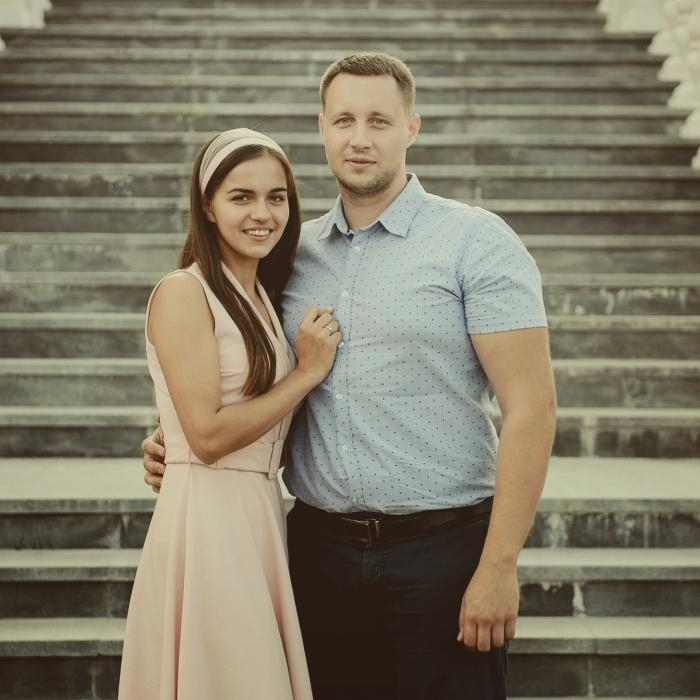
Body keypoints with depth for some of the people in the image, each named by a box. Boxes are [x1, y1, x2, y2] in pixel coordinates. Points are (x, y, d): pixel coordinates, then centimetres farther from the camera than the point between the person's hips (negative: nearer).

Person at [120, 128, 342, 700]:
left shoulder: (264, 297, 13)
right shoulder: (184, 293, -11)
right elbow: (208, 435, -17)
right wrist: (308, 373, -11)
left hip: (264, 516, 8)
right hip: (209, 517, -8)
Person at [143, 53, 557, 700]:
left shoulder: (476, 242, -5)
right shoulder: (295, 252, 9)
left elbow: (530, 409, -10)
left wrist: (498, 566, -14)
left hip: (442, 550, -4)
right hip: (319, 546, 4)